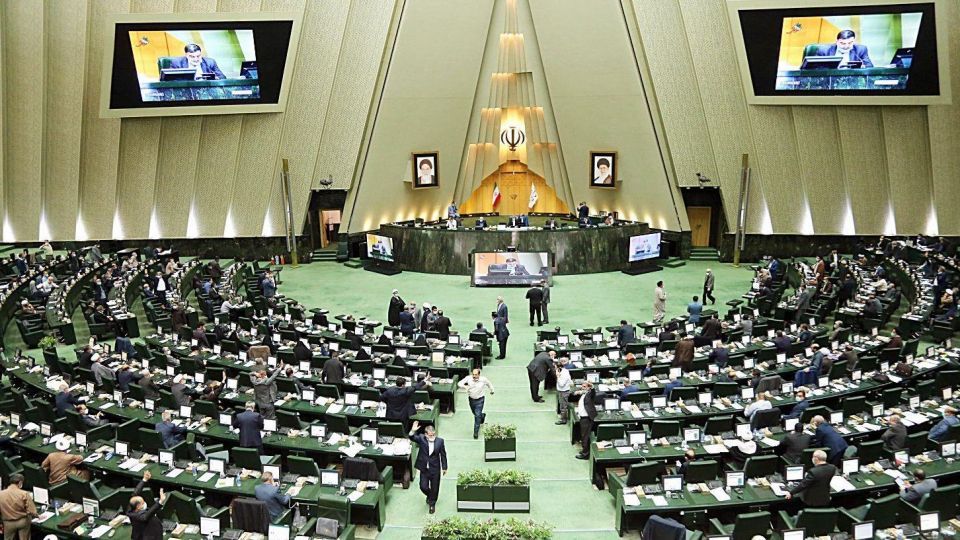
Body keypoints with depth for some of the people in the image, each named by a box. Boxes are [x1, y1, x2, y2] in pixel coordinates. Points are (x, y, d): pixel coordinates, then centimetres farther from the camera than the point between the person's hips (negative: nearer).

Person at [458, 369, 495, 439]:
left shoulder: (483, 379, -16)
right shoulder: (468, 378, -17)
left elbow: (489, 384, 6)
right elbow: (459, 383, -12)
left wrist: (492, 390, 23)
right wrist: (464, 386, -34)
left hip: (479, 400, -3)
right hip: (471, 399, 3)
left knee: (477, 415, -9)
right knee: (475, 414, 23)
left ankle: (476, 432, 2)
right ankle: (482, 416, 58)